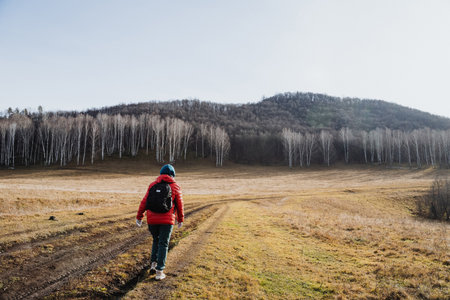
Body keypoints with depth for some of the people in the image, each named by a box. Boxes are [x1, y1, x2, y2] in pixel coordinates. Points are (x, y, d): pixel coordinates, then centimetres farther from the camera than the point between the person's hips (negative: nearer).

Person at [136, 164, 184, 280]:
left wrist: (139, 217, 8)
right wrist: (180, 220, 15)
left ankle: (153, 264, 13)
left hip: (152, 220, 3)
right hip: (167, 220, -3)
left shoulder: (152, 185, 7)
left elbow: (144, 202, 3)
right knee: (163, 244, 5)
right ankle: (159, 272, 4)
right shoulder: (175, 187, 0)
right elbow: (179, 205, 3)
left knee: (156, 240, 24)